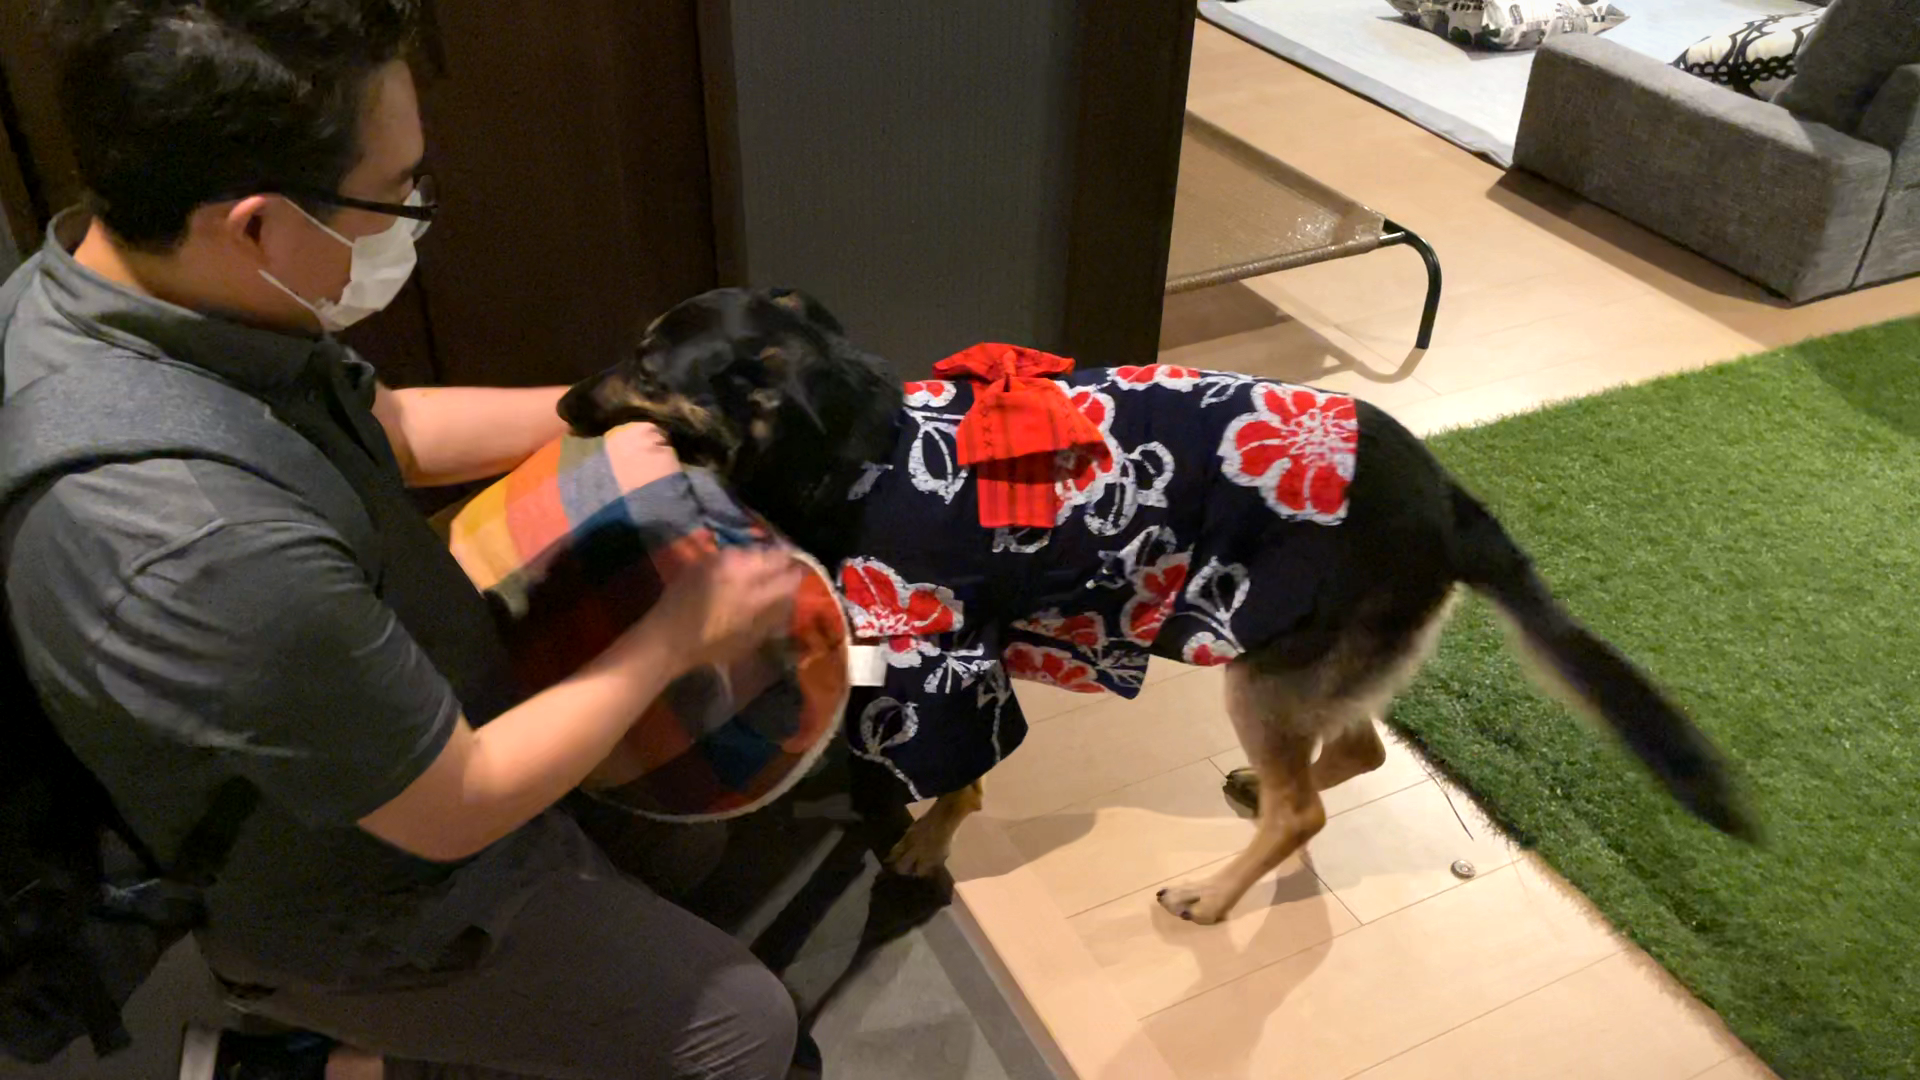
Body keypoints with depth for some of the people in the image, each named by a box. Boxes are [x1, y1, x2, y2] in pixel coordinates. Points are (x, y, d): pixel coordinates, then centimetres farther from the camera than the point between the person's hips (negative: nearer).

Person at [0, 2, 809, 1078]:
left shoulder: (106, 273, -15)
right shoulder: (211, 555, -42)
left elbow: (383, 425, 3)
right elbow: (455, 812, -27)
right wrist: (681, 632, -16)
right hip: (366, 916, -7)